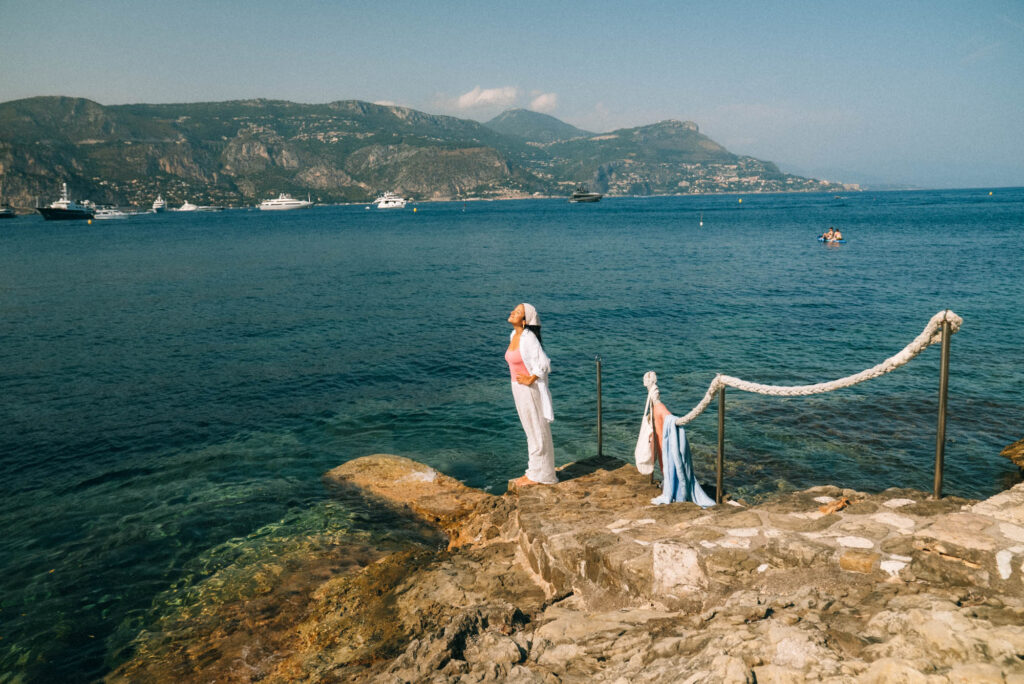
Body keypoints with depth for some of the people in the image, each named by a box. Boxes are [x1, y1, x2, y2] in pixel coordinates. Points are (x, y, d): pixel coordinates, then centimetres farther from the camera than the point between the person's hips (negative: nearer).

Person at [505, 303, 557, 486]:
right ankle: (535, 471, 28)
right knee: (531, 431, 17)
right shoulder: (514, 335, 6)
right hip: (518, 388, 9)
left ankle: (539, 475, 13)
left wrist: (530, 380, -17)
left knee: (537, 431, 3)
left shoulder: (528, 338, -20)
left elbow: (543, 364, -25)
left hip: (531, 389, -9)